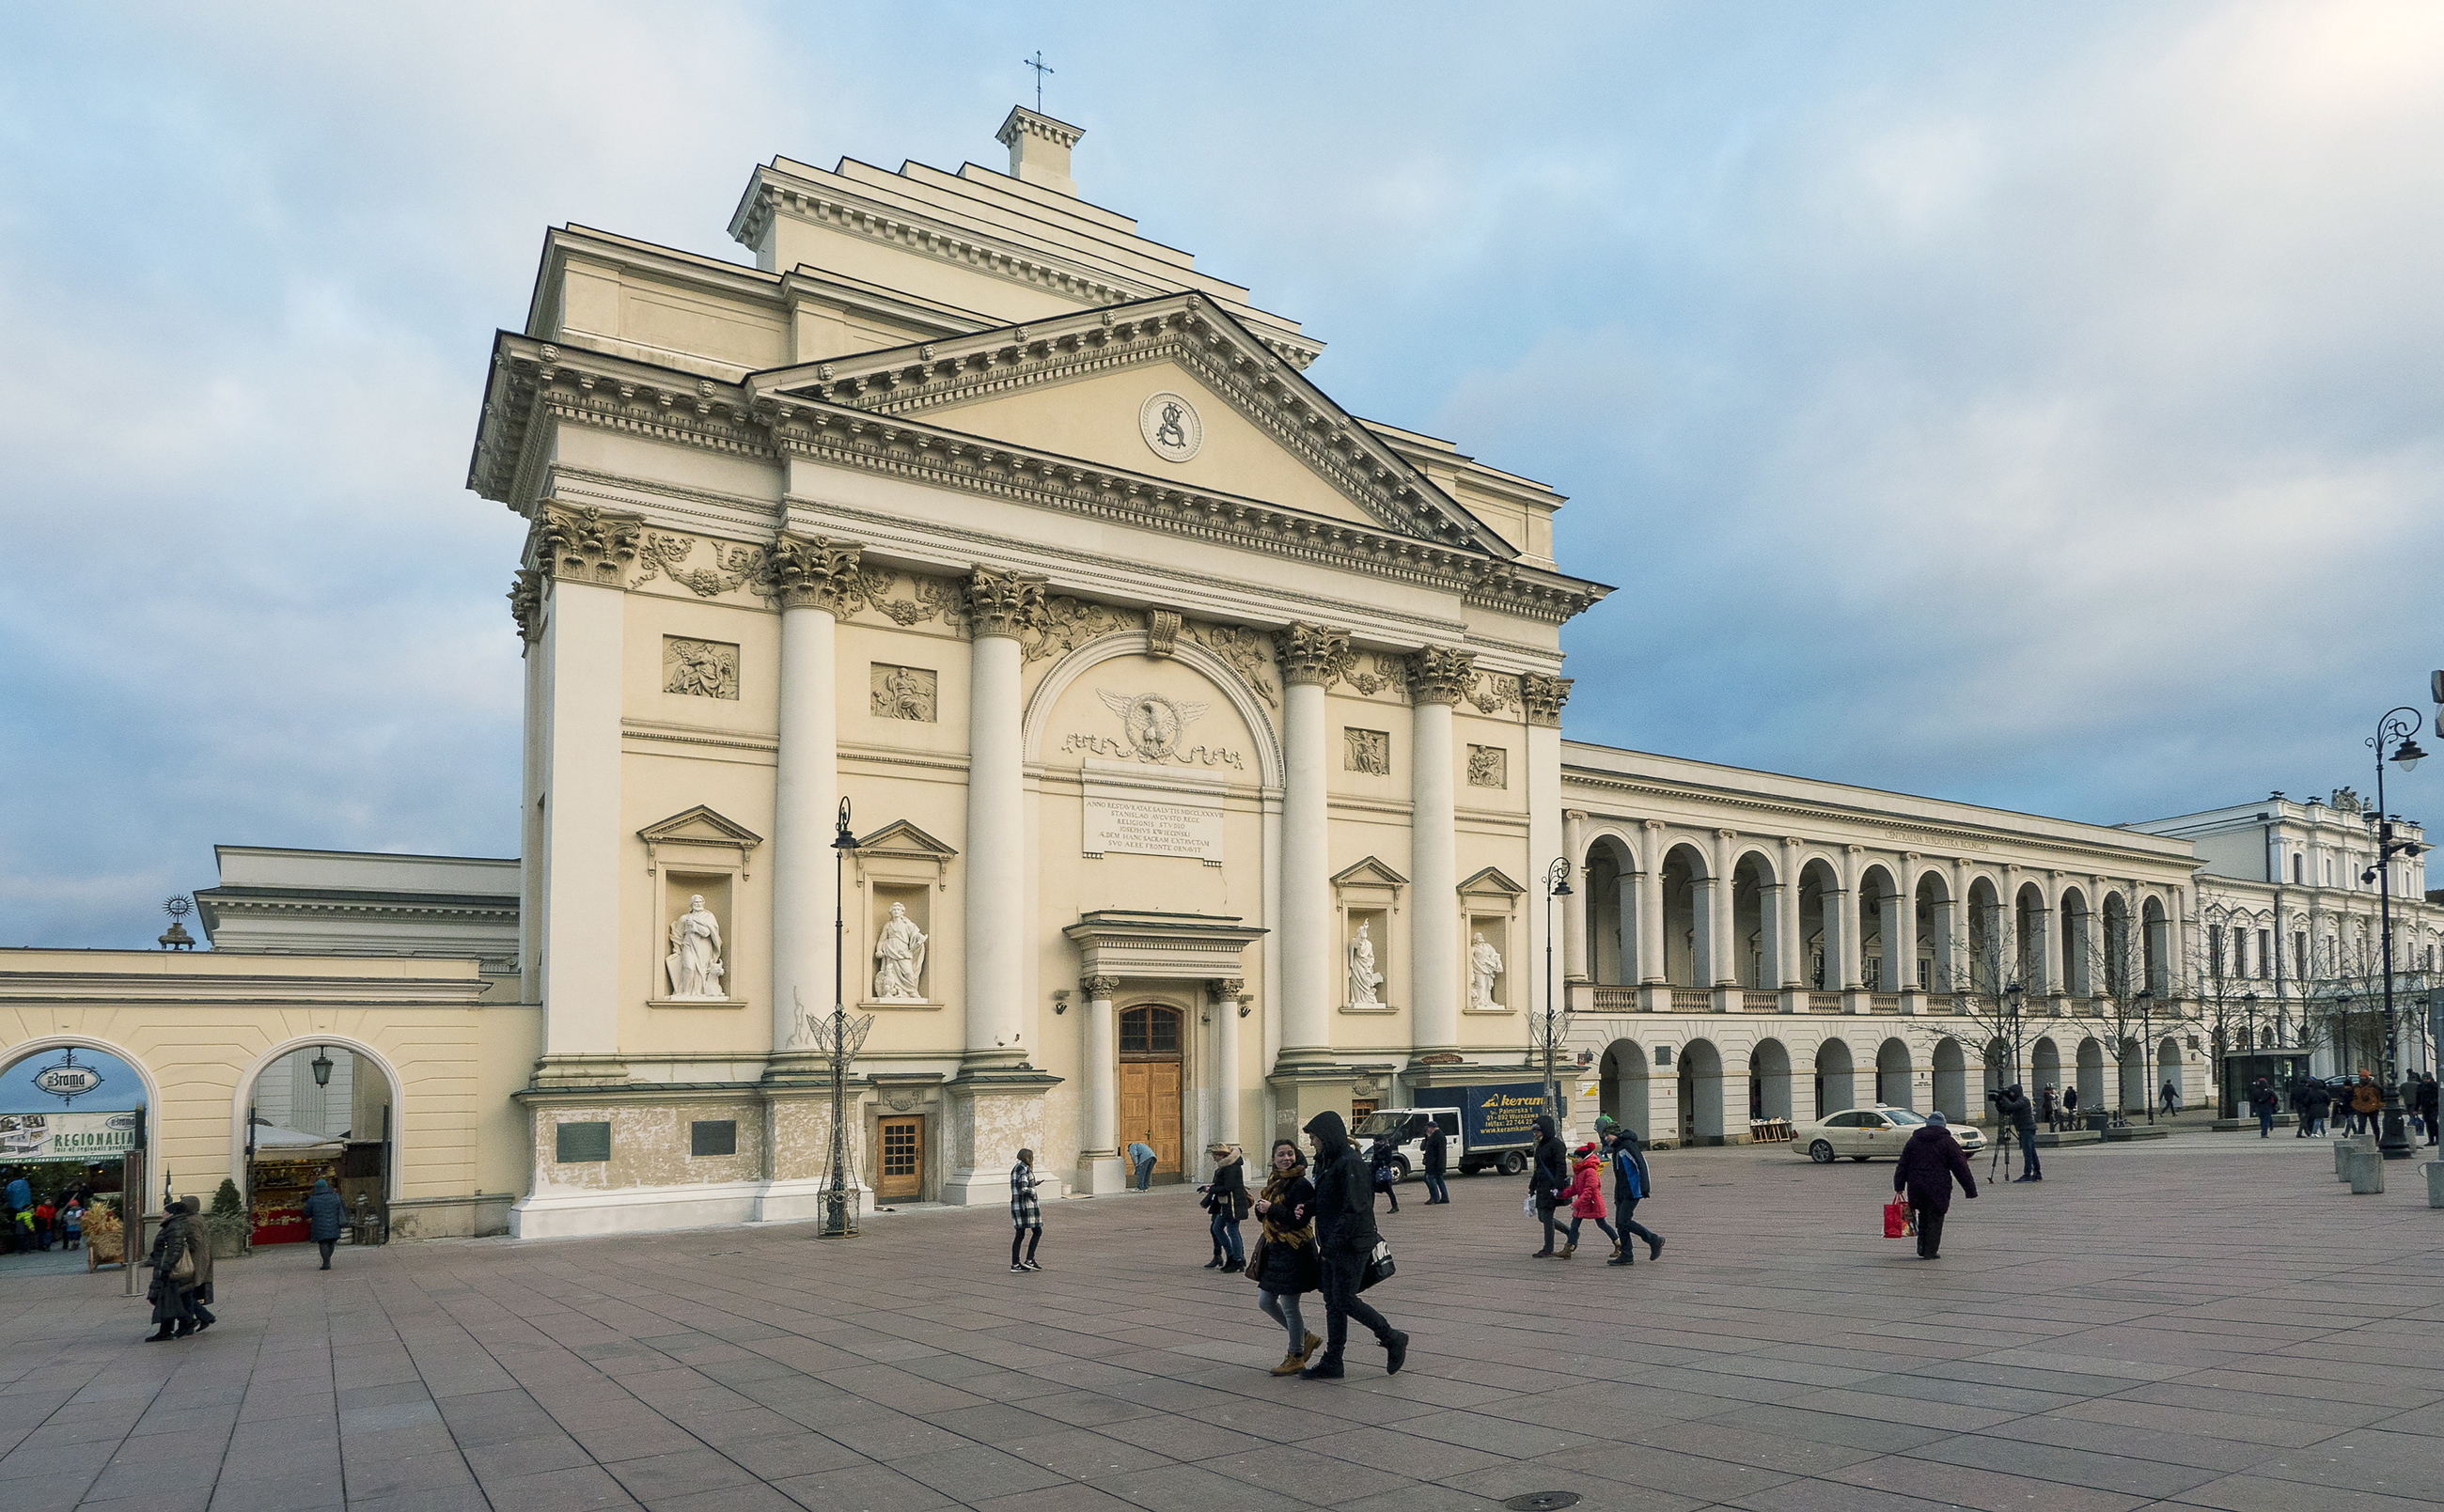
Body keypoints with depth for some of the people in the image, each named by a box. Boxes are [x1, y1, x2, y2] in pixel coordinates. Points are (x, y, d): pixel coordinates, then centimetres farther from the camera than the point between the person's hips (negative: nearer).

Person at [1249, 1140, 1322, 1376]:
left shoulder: (1301, 1184, -15)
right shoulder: (1274, 1182, 11)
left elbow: (1299, 1220, -21)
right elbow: (1262, 1213, 8)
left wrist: (1272, 1210, -20)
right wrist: (1261, 1209, -14)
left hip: (1294, 1251, -9)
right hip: (1274, 1250, 9)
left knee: (1289, 1306, -1)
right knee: (1266, 1302, 14)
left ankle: (1296, 1358, 15)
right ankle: (1306, 1338, 29)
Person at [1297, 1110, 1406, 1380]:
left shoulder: (1350, 1163, -17)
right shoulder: (1328, 1162, 14)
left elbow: (1355, 1209, -23)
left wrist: (1332, 1244, -23)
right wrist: (1324, 1245, 7)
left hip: (1351, 1246, -10)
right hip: (1332, 1246, 10)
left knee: (1344, 1300, -6)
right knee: (1333, 1302, 10)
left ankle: (1393, 1339, 10)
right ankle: (1331, 1364, 16)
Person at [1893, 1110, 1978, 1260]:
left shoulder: (1914, 1140, 10)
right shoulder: (1948, 1142, -1)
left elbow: (1902, 1165, 10)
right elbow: (1961, 1168, -3)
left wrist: (1899, 1186, 12)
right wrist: (1971, 1189, 1)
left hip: (1916, 1188, 4)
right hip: (1938, 1188, -3)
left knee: (1923, 1216, 19)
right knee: (1935, 1219, 4)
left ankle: (1922, 1248, 14)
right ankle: (1931, 1251, 3)